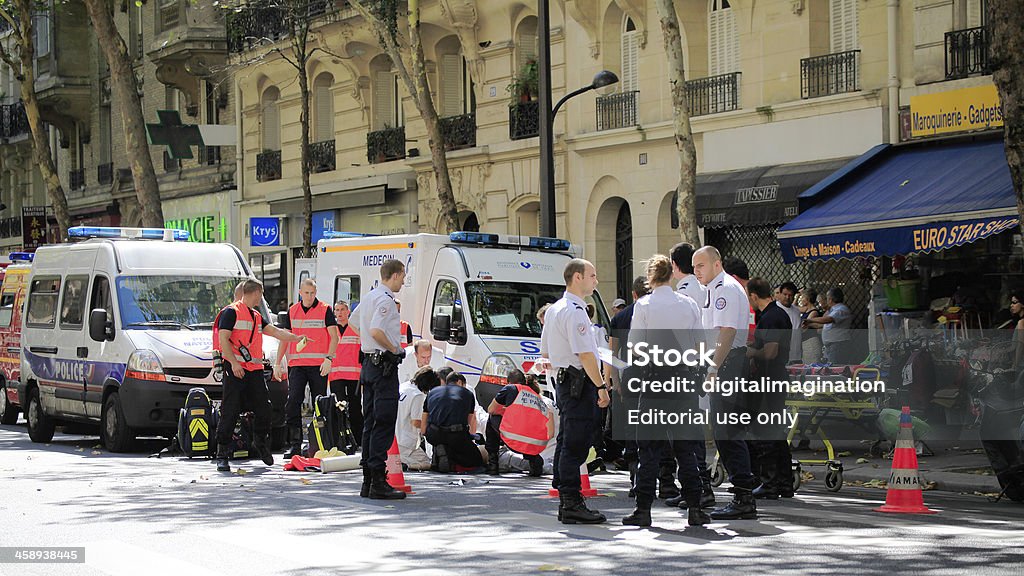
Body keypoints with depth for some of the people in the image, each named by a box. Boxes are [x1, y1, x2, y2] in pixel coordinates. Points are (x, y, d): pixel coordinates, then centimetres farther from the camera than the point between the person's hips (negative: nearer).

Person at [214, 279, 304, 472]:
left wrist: (296, 338, 17)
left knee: (264, 409, 7)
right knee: (229, 413, -8)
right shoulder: (231, 312, -5)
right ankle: (222, 454, -4)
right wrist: (234, 362, -20)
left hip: (255, 369, 7)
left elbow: (275, 332, 24)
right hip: (235, 370, -7)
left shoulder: (257, 316, 21)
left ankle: (261, 442, 30)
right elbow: (223, 340, -12)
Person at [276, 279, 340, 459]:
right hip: (296, 364, 2)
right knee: (292, 402, -10)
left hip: (319, 365, -2)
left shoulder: (325, 310, 1)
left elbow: (334, 337, -3)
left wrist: (329, 359, -17)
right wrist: (278, 363, 10)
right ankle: (295, 444, -10)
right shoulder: (292, 312, 12)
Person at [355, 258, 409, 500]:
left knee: (370, 423, 12)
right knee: (384, 424, -10)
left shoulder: (368, 297, 17)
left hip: (368, 364, 10)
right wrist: (395, 349, -13)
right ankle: (378, 482, -12)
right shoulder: (385, 299, -14)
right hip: (384, 365, -10)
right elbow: (376, 331, -26)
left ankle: (367, 481, 15)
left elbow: (356, 326, 28)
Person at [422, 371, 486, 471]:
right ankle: (450, 454, -13)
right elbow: (472, 421, 38)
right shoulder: (467, 393, 21)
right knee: (478, 460, 14)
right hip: (457, 435, -3)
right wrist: (471, 438, 56)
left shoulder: (432, 392, 24)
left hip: (433, 436, 3)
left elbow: (423, 428, 22)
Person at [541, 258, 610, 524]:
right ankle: (572, 504, -10)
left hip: (563, 381, 11)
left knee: (567, 442, 13)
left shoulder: (555, 309, 17)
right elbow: (585, 354, -20)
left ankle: (566, 501, 19)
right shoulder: (575, 311, -15)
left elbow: (545, 352, 23)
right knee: (576, 444, -10)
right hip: (579, 383, -11)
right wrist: (601, 387, -17)